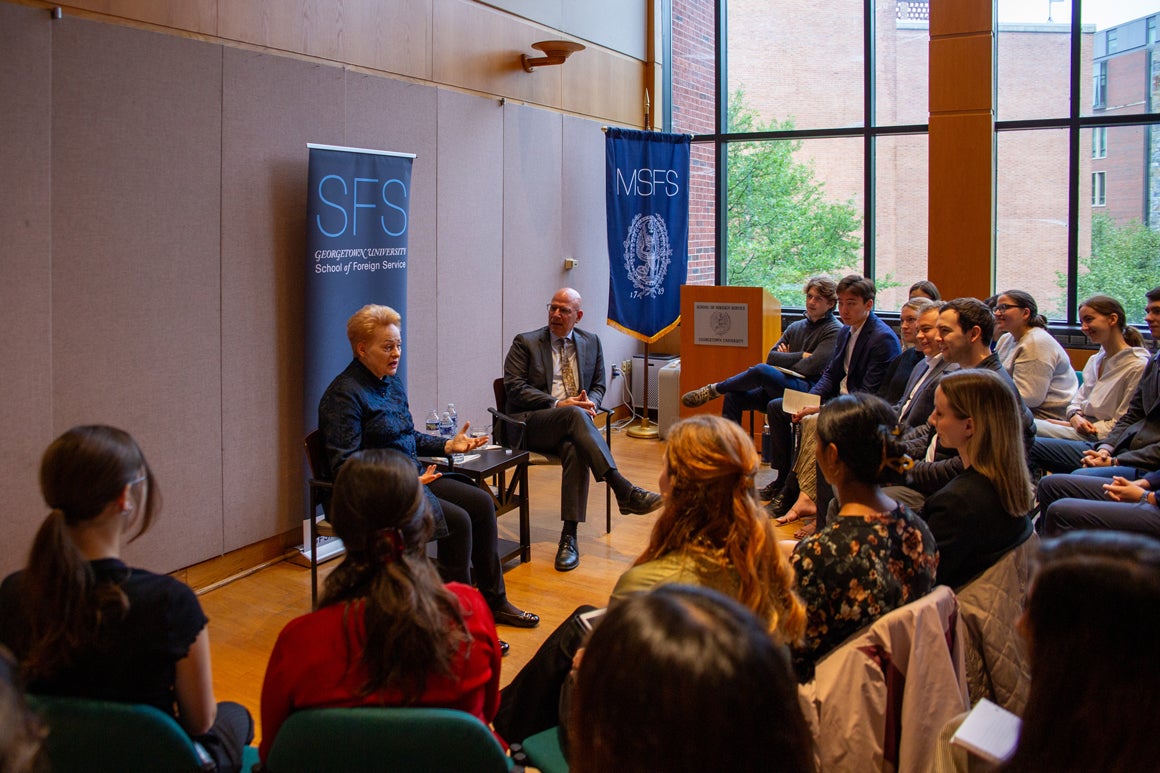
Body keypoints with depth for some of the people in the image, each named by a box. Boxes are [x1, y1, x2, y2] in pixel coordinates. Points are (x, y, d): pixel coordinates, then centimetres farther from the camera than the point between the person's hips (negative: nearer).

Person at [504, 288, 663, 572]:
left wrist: (591, 402, -6)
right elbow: (515, 388, -4)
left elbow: (598, 386, 20)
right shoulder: (525, 343, 6)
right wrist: (558, 404, -16)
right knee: (574, 415, -36)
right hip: (531, 423, -2)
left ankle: (569, 537, -35)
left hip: (571, 421, 3)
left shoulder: (591, 342, 17)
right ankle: (624, 491, -44)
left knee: (576, 449, -35)